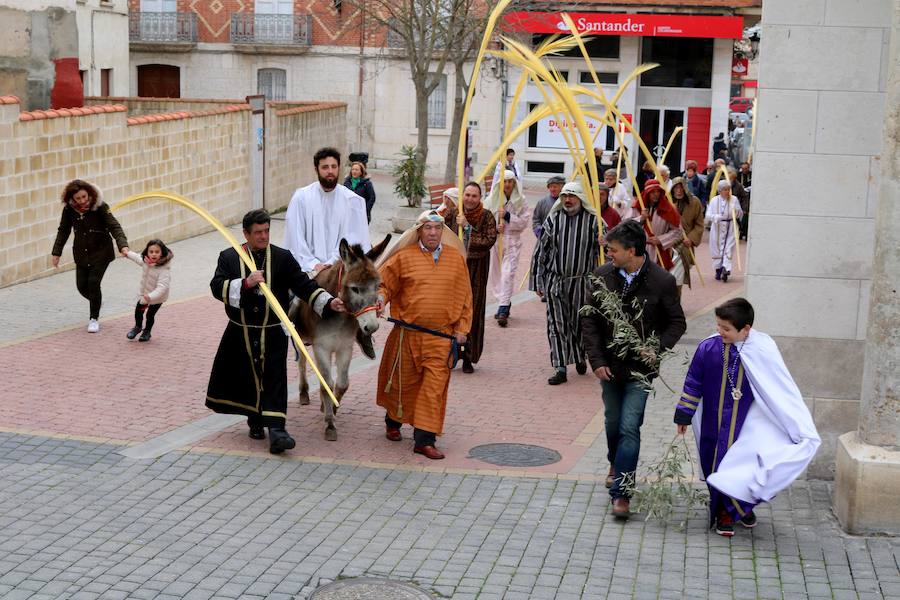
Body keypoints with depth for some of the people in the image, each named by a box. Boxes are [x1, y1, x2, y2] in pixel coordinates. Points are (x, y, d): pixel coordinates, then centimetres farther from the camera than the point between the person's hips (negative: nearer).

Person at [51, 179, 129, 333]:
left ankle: (94, 319, 4)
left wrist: (123, 245, -38)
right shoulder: (69, 209, -8)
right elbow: (63, 231, 5)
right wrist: (56, 252, 5)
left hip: (101, 251, -4)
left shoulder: (100, 206, -19)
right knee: (82, 285, 4)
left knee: (93, 282, -13)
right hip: (81, 253, 4)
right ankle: (97, 301, 39)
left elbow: (114, 226, -23)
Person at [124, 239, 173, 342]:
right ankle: (138, 327, 46)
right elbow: (138, 257, 11)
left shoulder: (164, 270, -35)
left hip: (157, 297, -6)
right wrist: (128, 253, 27)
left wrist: (150, 297, -55)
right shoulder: (145, 262, -15)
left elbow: (162, 287, -42)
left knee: (150, 314, 8)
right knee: (138, 310, 17)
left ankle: (147, 332, 36)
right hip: (143, 293, 6)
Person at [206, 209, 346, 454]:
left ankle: (276, 430, -15)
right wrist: (245, 283, -23)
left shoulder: (283, 258, 2)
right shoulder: (229, 257, 3)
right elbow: (217, 287, -9)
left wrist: (329, 302, -14)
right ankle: (255, 422, 31)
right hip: (241, 334, 1)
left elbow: (304, 286, 0)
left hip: (273, 333, -1)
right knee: (247, 379, 11)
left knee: (274, 379, -8)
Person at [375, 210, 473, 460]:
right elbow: (383, 282, 7)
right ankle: (393, 423, 38)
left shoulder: (455, 258, 7)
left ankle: (425, 440, -4)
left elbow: (464, 296, 10)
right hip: (407, 333, -1)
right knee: (403, 382, 12)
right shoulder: (404, 257, 0)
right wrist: (381, 298, -15)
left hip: (441, 337, 1)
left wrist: (461, 328, 6)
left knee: (434, 387, -7)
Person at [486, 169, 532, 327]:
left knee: (508, 274, -15)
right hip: (494, 240, 3)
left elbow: (524, 222, -4)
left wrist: (507, 216, -15)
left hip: (512, 241, -3)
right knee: (496, 274, 9)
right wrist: (494, 226, -15)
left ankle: (503, 310, -20)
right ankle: (503, 304, 27)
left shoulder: (521, 201, 0)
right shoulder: (492, 200, 3)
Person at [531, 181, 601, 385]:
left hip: (582, 282, -1)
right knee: (557, 326, -2)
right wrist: (538, 282, 5)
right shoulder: (553, 220, 3)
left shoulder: (593, 221, -2)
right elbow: (541, 252, 7)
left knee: (581, 324, 8)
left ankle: (580, 357, 33)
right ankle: (561, 368, 1)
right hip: (555, 282, 1)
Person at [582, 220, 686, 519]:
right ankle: (616, 464, 48)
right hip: (609, 366, 4)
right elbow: (590, 320, 1)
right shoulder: (603, 275, -4)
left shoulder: (662, 281, -12)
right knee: (613, 422, 20)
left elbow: (677, 323, -1)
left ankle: (621, 492, -5)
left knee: (629, 428, -10)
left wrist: (657, 349, -16)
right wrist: (597, 360, -6)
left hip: (640, 369, -4)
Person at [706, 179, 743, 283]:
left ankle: (726, 269, -16)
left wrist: (736, 211, -18)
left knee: (728, 249, -9)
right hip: (717, 228, 1)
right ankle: (718, 269, 19)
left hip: (730, 227, -1)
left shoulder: (734, 199, 1)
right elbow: (708, 215, -5)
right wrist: (716, 217, -25)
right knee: (717, 249, 7)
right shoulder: (714, 200, -1)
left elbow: (740, 214, 6)